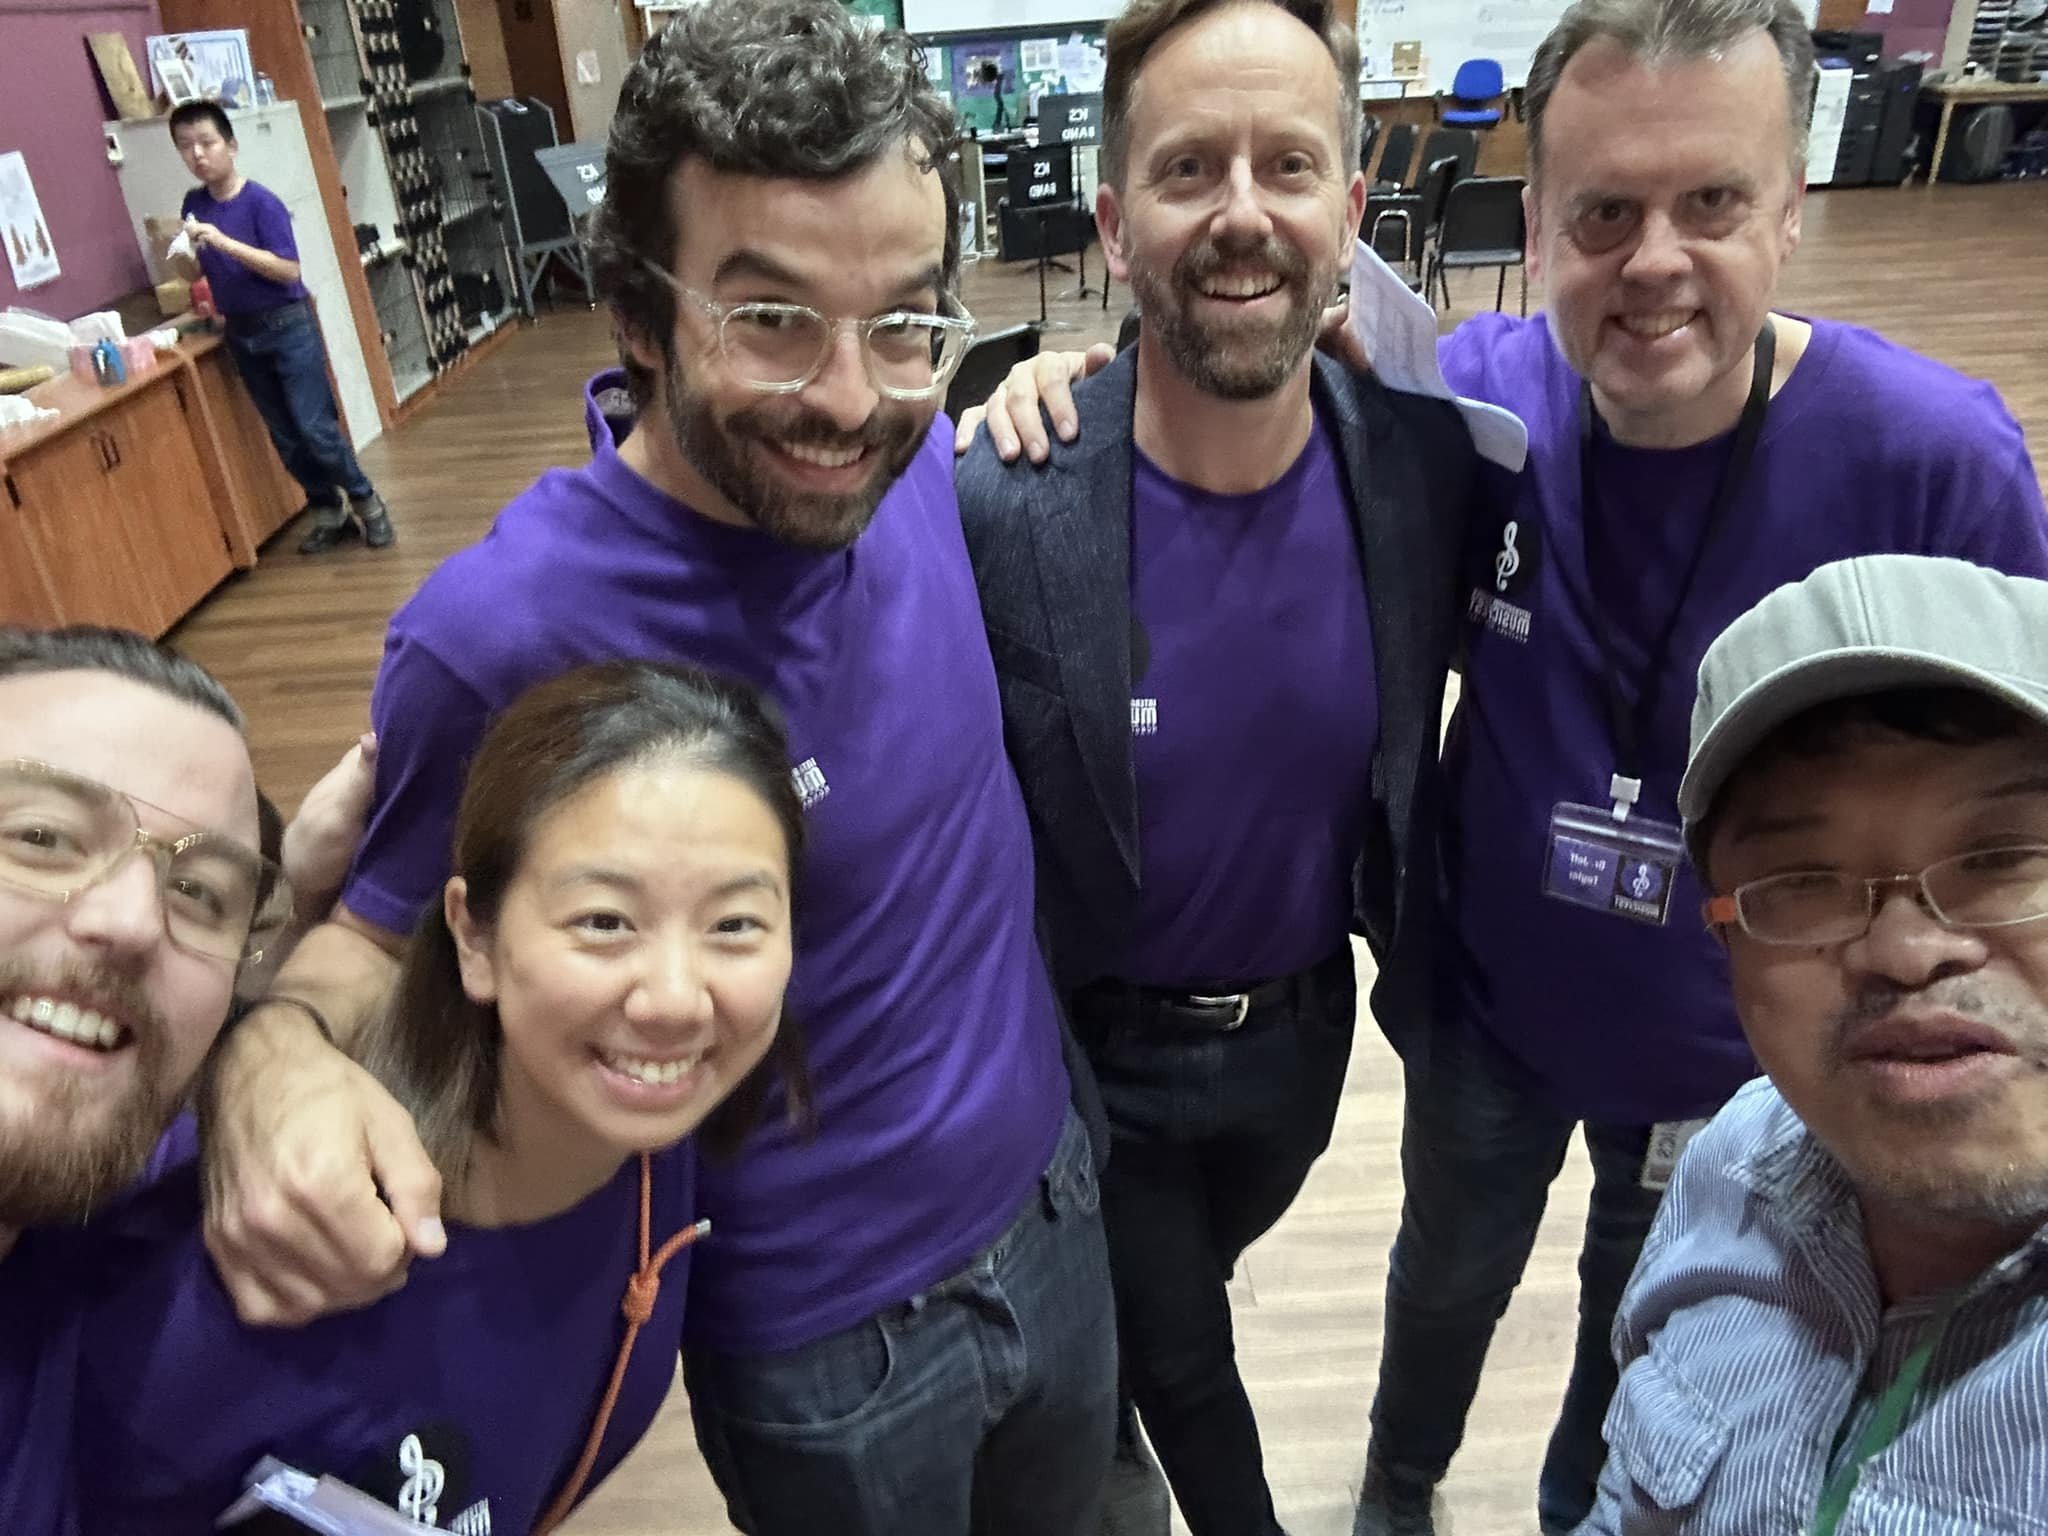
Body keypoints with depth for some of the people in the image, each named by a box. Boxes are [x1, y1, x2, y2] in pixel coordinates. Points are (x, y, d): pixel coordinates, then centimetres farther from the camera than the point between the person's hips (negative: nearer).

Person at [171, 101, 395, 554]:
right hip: (242, 334, 6)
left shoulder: (261, 201, -13)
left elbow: (288, 270, -22)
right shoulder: (194, 205, 5)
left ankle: (366, 502, 12)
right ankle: (329, 513, 20)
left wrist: (224, 242, -26)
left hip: (288, 326, -6)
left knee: (315, 427, -7)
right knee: (285, 436, 9)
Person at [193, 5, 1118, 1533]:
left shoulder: (920, 460, -13)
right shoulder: (507, 636, -30)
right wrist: (274, 1056, -34)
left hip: (1056, 1194, 5)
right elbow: (379, 922, -12)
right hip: (828, 1340, -5)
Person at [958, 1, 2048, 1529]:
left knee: (1645, 1338, 28)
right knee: (1450, 1278, 29)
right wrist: (1093, 392, -24)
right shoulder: (1481, 391, -20)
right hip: (1486, 1001, 2)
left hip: (1735, 1056, -1)